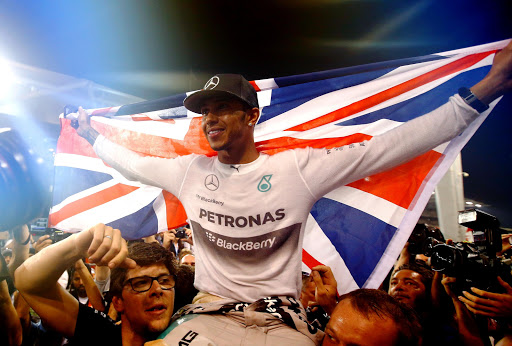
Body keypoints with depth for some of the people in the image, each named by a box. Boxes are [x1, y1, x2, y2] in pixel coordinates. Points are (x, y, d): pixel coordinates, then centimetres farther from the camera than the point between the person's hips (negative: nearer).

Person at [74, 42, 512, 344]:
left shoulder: (298, 167, -12)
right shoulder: (188, 170, -1)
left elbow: (385, 148, -14)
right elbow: (132, 162, 14)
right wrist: (91, 133, 21)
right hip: (207, 310, 3)